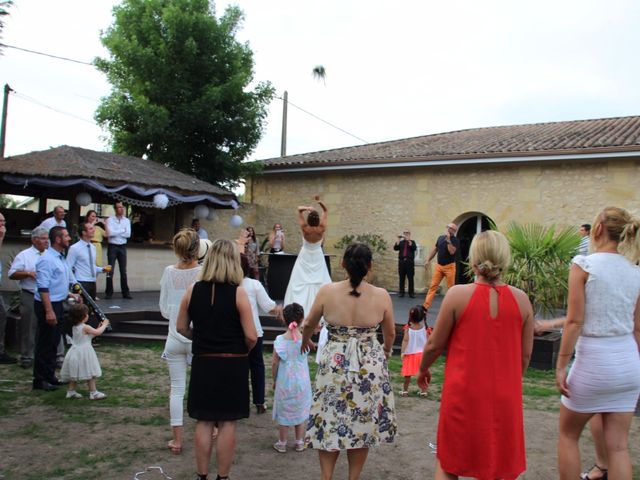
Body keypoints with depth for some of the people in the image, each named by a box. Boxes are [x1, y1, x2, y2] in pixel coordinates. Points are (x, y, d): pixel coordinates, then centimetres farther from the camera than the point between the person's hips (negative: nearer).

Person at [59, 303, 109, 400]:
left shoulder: (74, 327, 7)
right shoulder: (86, 328, -18)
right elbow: (98, 332, -11)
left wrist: (98, 328, 16)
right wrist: (104, 325, 3)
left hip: (75, 353, 8)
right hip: (84, 353, -8)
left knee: (74, 374, 16)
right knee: (90, 374, -1)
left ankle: (71, 391, 22)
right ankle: (93, 393, 3)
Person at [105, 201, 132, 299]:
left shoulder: (127, 220, 8)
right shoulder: (110, 220, -2)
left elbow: (128, 234, -4)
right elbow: (110, 233, -15)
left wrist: (116, 232, -9)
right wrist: (122, 230, -8)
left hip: (122, 247, 3)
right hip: (112, 246, -3)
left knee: (123, 270, 7)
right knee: (110, 270, -3)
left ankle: (125, 292, 12)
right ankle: (109, 292, 4)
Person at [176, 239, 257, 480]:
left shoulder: (193, 290, -3)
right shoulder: (238, 293, -13)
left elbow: (181, 328, 6)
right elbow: (251, 336, -13)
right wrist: (242, 351, 6)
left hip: (203, 362, 3)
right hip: (232, 364, -3)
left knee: (204, 422, 13)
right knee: (227, 423, 8)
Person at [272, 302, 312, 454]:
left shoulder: (280, 340, -13)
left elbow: (274, 363, -8)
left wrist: (274, 379, 4)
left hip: (284, 381, -1)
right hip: (302, 380, 1)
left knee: (283, 411, 10)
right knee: (301, 411, 14)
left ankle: (282, 443, 19)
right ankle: (299, 442, 21)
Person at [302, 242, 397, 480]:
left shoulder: (327, 291, -9)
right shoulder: (381, 296, -8)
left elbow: (309, 324, 7)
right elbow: (390, 333, 7)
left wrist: (305, 341, 30)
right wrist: (386, 351, 29)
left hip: (335, 365, 0)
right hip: (370, 368, 0)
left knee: (329, 423, 12)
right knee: (364, 424, 14)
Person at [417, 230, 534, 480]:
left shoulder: (457, 294, -13)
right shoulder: (521, 299, -5)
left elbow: (434, 344, -6)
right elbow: (526, 354, 3)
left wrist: (423, 369, 14)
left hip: (463, 395, -2)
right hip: (504, 398, 3)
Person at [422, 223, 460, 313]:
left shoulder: (455, 240, -7)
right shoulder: (440, 237, 7)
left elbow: (452, 251, -22)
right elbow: (435, 249, 16)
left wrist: (448, 240, -22)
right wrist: (428, 260, 13)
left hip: (450, 266, -4)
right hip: (439, 266, 4)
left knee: (451, 288, 3)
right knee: (433, 286, 0)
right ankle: (425, 306, -3)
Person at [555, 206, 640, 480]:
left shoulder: (584, 264, -11)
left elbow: (574, 321, -14)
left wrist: (561, 366, -9)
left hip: (593, 362, -5)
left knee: (567, 435, 15)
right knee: (618, 446, 12)